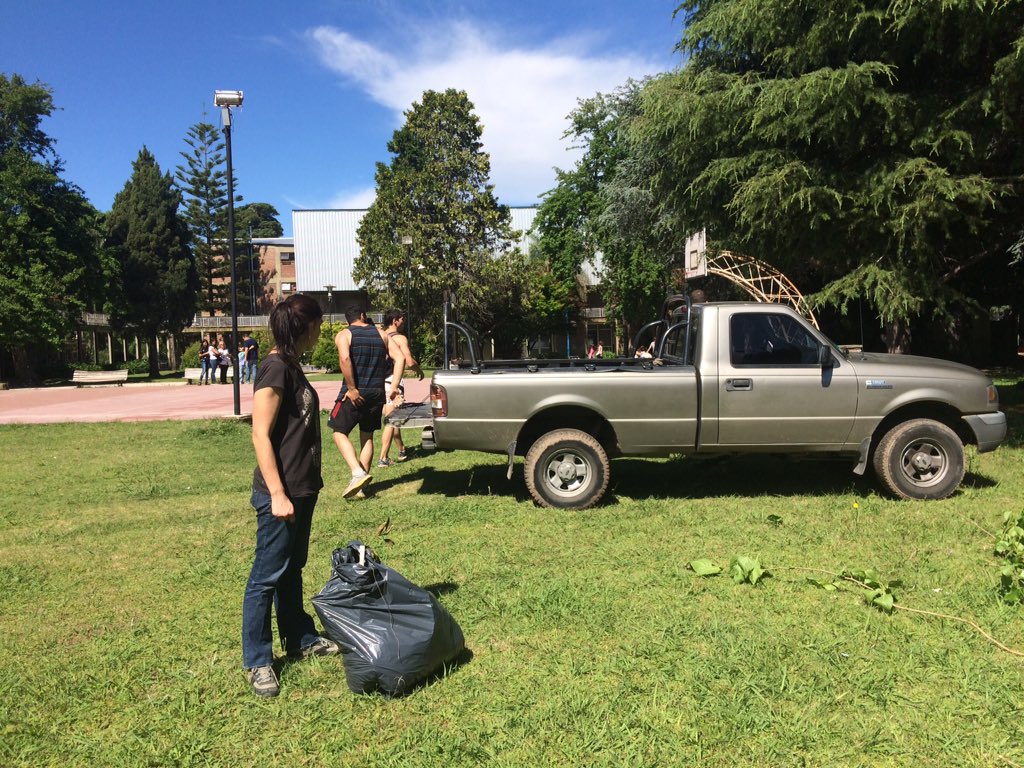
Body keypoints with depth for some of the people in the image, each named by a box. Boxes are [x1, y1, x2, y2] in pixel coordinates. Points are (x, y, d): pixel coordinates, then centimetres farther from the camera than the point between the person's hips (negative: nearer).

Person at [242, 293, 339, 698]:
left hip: (302, 489, 10)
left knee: (292, 569, 21)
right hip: (281, 492, -10)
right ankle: (257, 662, 15)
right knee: (267, 576, 2)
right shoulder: (275, 368, -18)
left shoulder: (292, 367, 11)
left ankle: (301, 639, 35)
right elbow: (261, 435, -21)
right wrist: (277, 494, -22)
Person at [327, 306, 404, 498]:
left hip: (354, 394, -4)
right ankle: (361, 483, 19)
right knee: (367, 437, 16)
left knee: (340, 432, 9)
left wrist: (352, 388, -18)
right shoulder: (381, 334, 10)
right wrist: (394, 388, 0)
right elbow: (400, 358, 0)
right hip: (377, 394, 4)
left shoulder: (344, 335, -2)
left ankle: (358, 473, -10)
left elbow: (344, 358, -22)